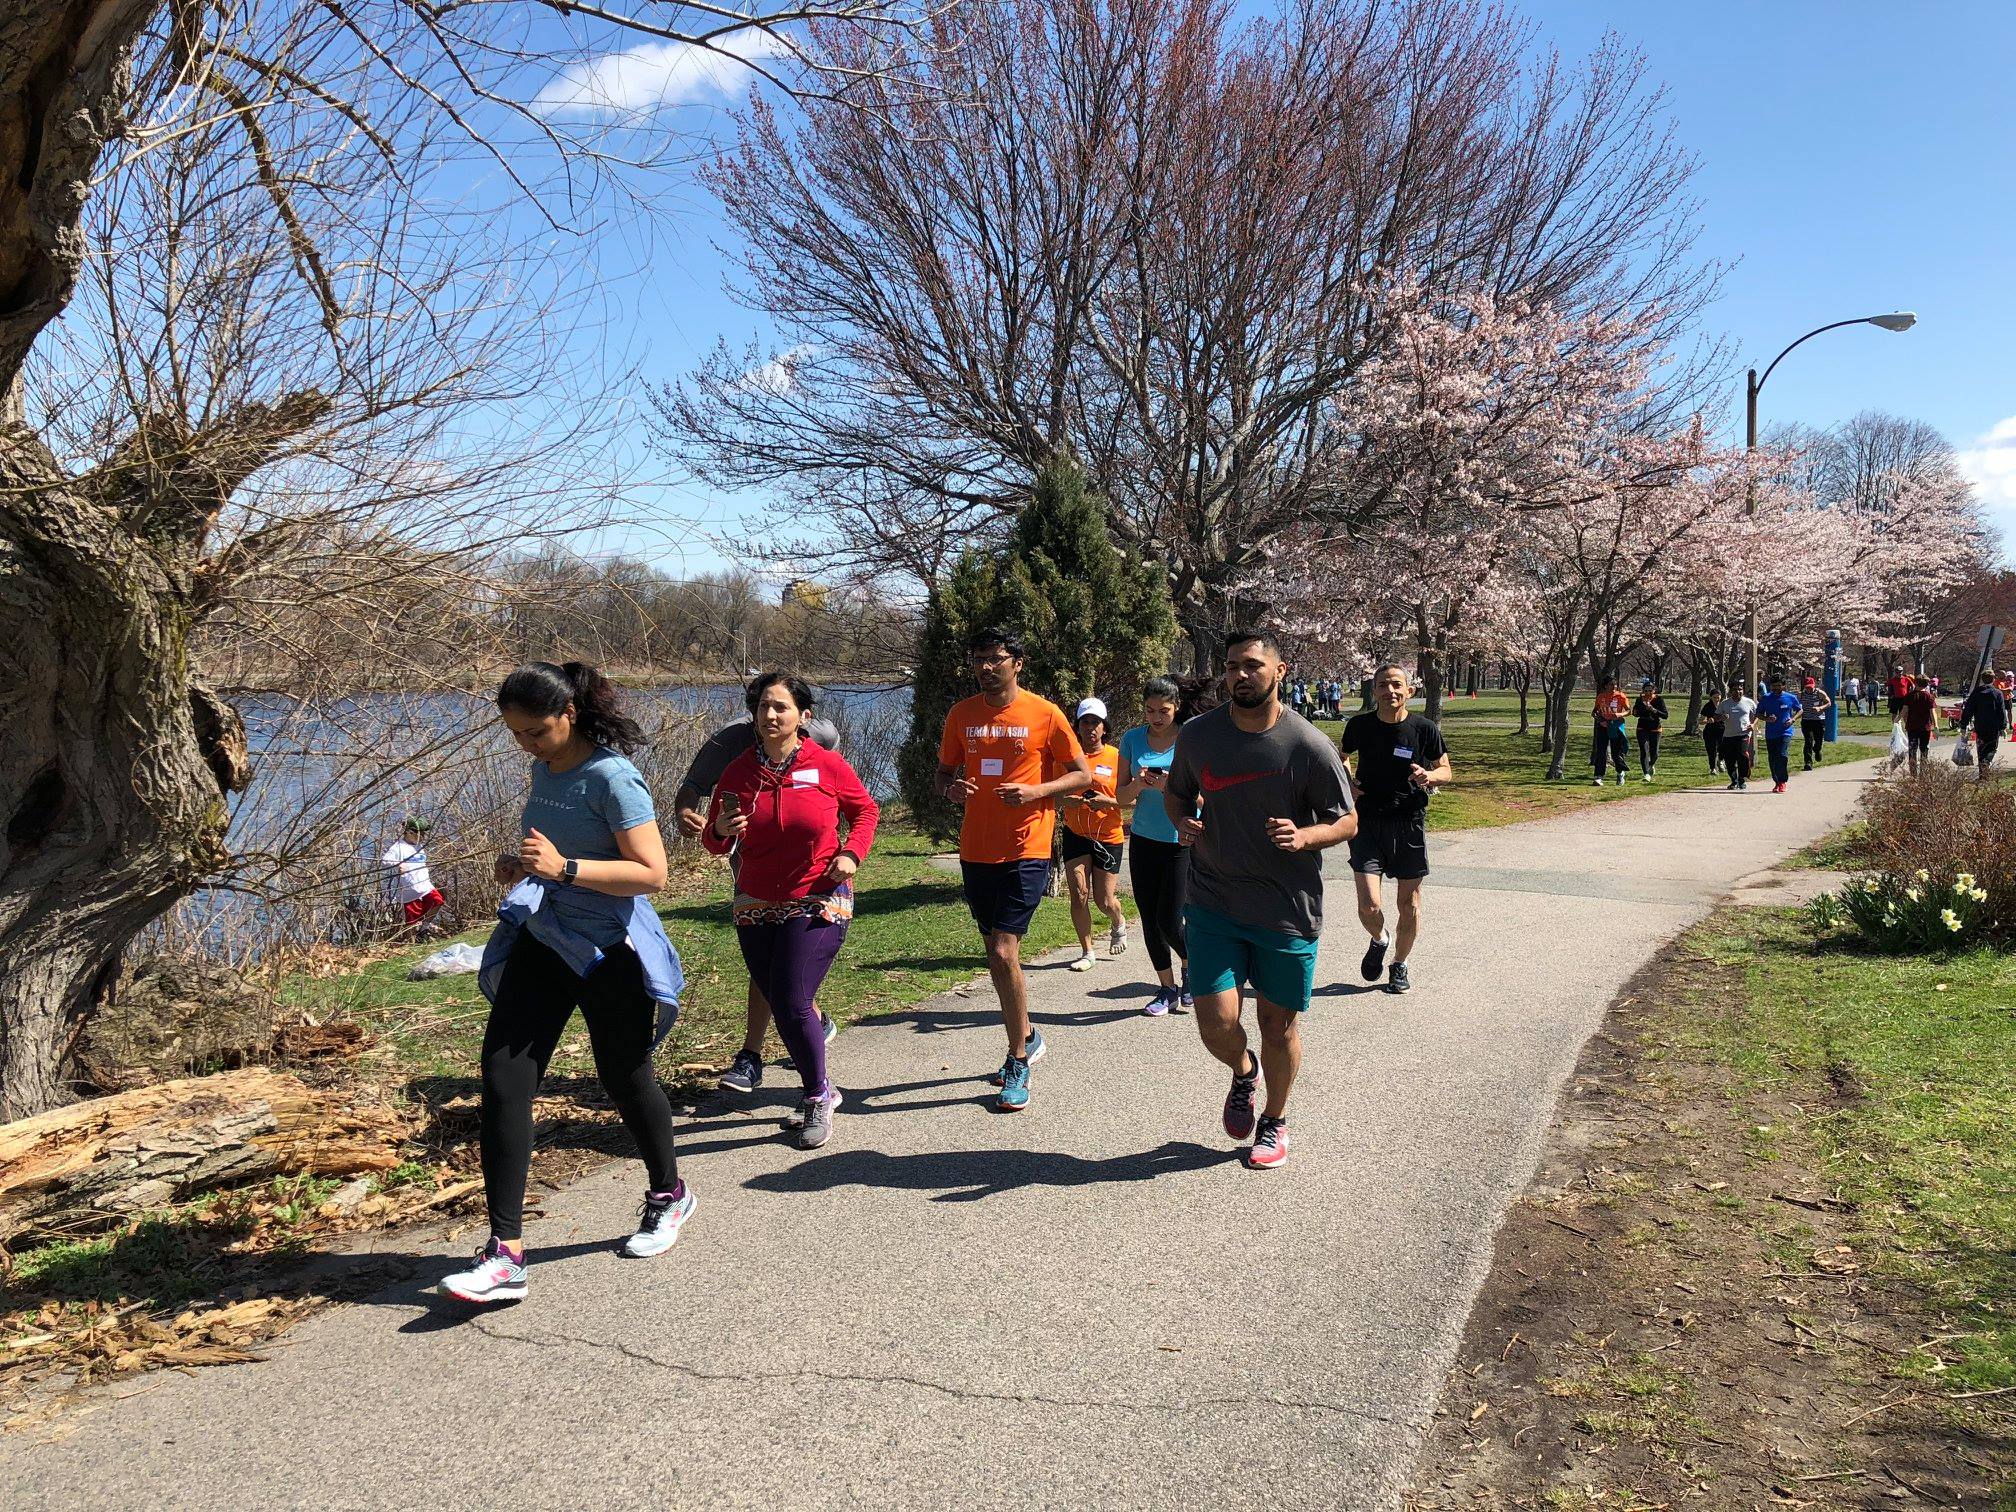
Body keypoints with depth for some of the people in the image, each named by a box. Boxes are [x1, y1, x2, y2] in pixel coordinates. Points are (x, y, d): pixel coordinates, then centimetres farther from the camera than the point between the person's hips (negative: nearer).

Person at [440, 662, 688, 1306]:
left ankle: (668, 1194, 39)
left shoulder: (611, 777, -18)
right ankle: (506, 1252, -1)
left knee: (625, 1079, 11)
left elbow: (651, 872, -22)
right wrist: (523, 866, 3)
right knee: (503, 1083, -4)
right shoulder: (544, 770, 7)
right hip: (542, 943, 7)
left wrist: (563, 868, -30)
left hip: (610, 951, -7)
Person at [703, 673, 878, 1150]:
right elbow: (715, 843, 5)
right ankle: (822, 1088, 32)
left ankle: (818, 1099, 10)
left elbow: (865, 810, 8)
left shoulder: (827, 765, -8)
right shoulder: (738, 771, -1)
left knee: (792, 1006, -12)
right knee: (782, 1007, 9)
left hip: (818, 902, -4)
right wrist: (722, 831, -17)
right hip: (756, 908, 4)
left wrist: (852, 853, -8)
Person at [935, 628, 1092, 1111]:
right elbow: (944, 772, 15)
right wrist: (950, 788, -9)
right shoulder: (961, 715, 6)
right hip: (976, 851, 5)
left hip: (1025, 852, -5)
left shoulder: (1045, 715, -6)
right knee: (997, 955, 15)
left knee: (1003, 954, -13)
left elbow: (1083, 774, 1)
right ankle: (1027, 1038, 37)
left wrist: (1036, 791, -16)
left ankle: (1018, 1063, 2)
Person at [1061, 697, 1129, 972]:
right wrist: (1069, 799, -18)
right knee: (1079, 895, -5)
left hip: (1109, 836, -1)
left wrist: (1108, 801, -20)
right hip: (1076, 833, 1)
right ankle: (1086, 952, 11)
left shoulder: (1116, 757, -3)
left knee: (1104, 900, 2)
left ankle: (1119, 924, 38)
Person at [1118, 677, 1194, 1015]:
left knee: (1169, 921, -6)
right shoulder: (1132, 739, 2)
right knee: (1150, 920, 6)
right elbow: (1122, 796, 4)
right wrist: (1138, 784, -17)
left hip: (1182, 841, -4)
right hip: (1144, 840, 4)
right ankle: (1168, 989, 21)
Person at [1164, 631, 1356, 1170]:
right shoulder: (1197, 735, -3)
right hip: (1214, 904, 2)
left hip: (1288, 909, -1)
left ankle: (1275, 1120, 36)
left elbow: (1347, 821, -3)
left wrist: (1303, 837, -23)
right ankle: (1243, 1072, 31)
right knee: (1216, 1023, -6)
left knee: (1278, 1024, 10)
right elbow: (1177, 792, 15)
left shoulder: (1310, 745, -10)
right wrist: (1183, 820, -8)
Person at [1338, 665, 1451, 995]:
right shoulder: (1360, 726, -1)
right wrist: (1348, 781, 1)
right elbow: (1342, 754, 20)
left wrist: (1429, 777, -18)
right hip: (1368, 822, 0)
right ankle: (1379, 940, 26)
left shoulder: (1424, 729, -6)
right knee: (1369, 905, -9)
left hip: (1410, 824, 0)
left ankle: (1400, 965, 31)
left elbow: (1445, 770, 5)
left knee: (1408, 902, 8)